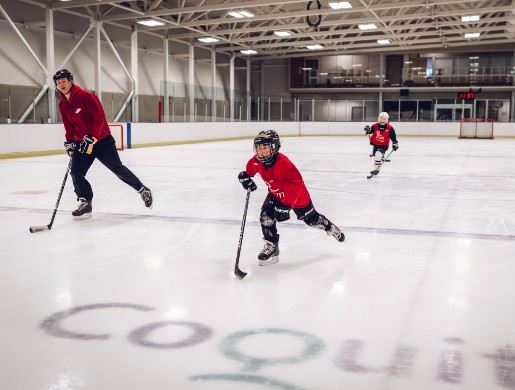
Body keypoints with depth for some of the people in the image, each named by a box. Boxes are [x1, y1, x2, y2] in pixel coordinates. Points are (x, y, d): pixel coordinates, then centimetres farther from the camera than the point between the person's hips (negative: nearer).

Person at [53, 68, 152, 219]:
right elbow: (68, 126, 14)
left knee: (118, 168, 0)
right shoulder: (63, 105, 5)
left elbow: (99, 118, -22)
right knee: (76, 172, -7)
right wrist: (69, 142, 1)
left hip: (102, 140, -6)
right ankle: (85, 202, 4)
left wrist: (91, 139, -26)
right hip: (82, 143, 6)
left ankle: (142, 190, 17)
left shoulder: (85, 96, -18)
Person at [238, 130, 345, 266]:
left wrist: (285, 204, -41)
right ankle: (271, 247, 0)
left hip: (296, 194, -6)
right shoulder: (257, 161, -16)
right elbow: (251, 167, 10)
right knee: (266, 217, -14)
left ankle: (330, 228, 44)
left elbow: (295, 184, -39)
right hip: (275, 193, 6)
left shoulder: (283, 163, -39)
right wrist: (245, 176, -9)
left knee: (311, 218, 12)